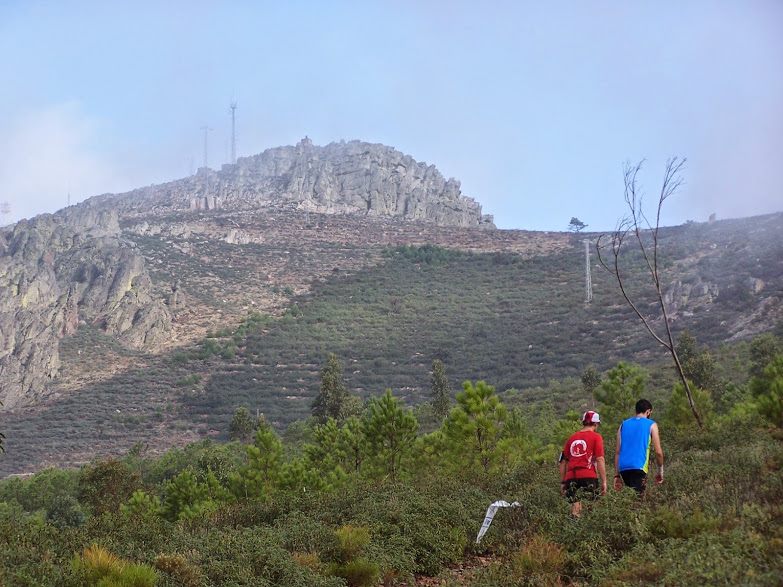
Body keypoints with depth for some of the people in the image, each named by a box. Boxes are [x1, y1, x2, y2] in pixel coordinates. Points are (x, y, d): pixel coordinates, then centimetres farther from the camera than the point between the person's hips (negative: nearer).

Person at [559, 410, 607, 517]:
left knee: (575, 510, 6)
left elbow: (563, 462, 20)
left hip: (571, 477, 5)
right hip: (588, 476, -4)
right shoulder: (596, 437, 6)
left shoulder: (572, 437, 20)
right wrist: (604, 481, -3)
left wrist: (562, 482, 24)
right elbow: (600, 460, -4)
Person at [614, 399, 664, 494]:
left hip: (623, 469, 5)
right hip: (639, 468, -5)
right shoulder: (651, 425, 7)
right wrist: (660, 471, 15)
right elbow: (658, 452, 2)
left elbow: (618, 452, 15)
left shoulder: (623, 425, 18)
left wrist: (617, 475, 17)